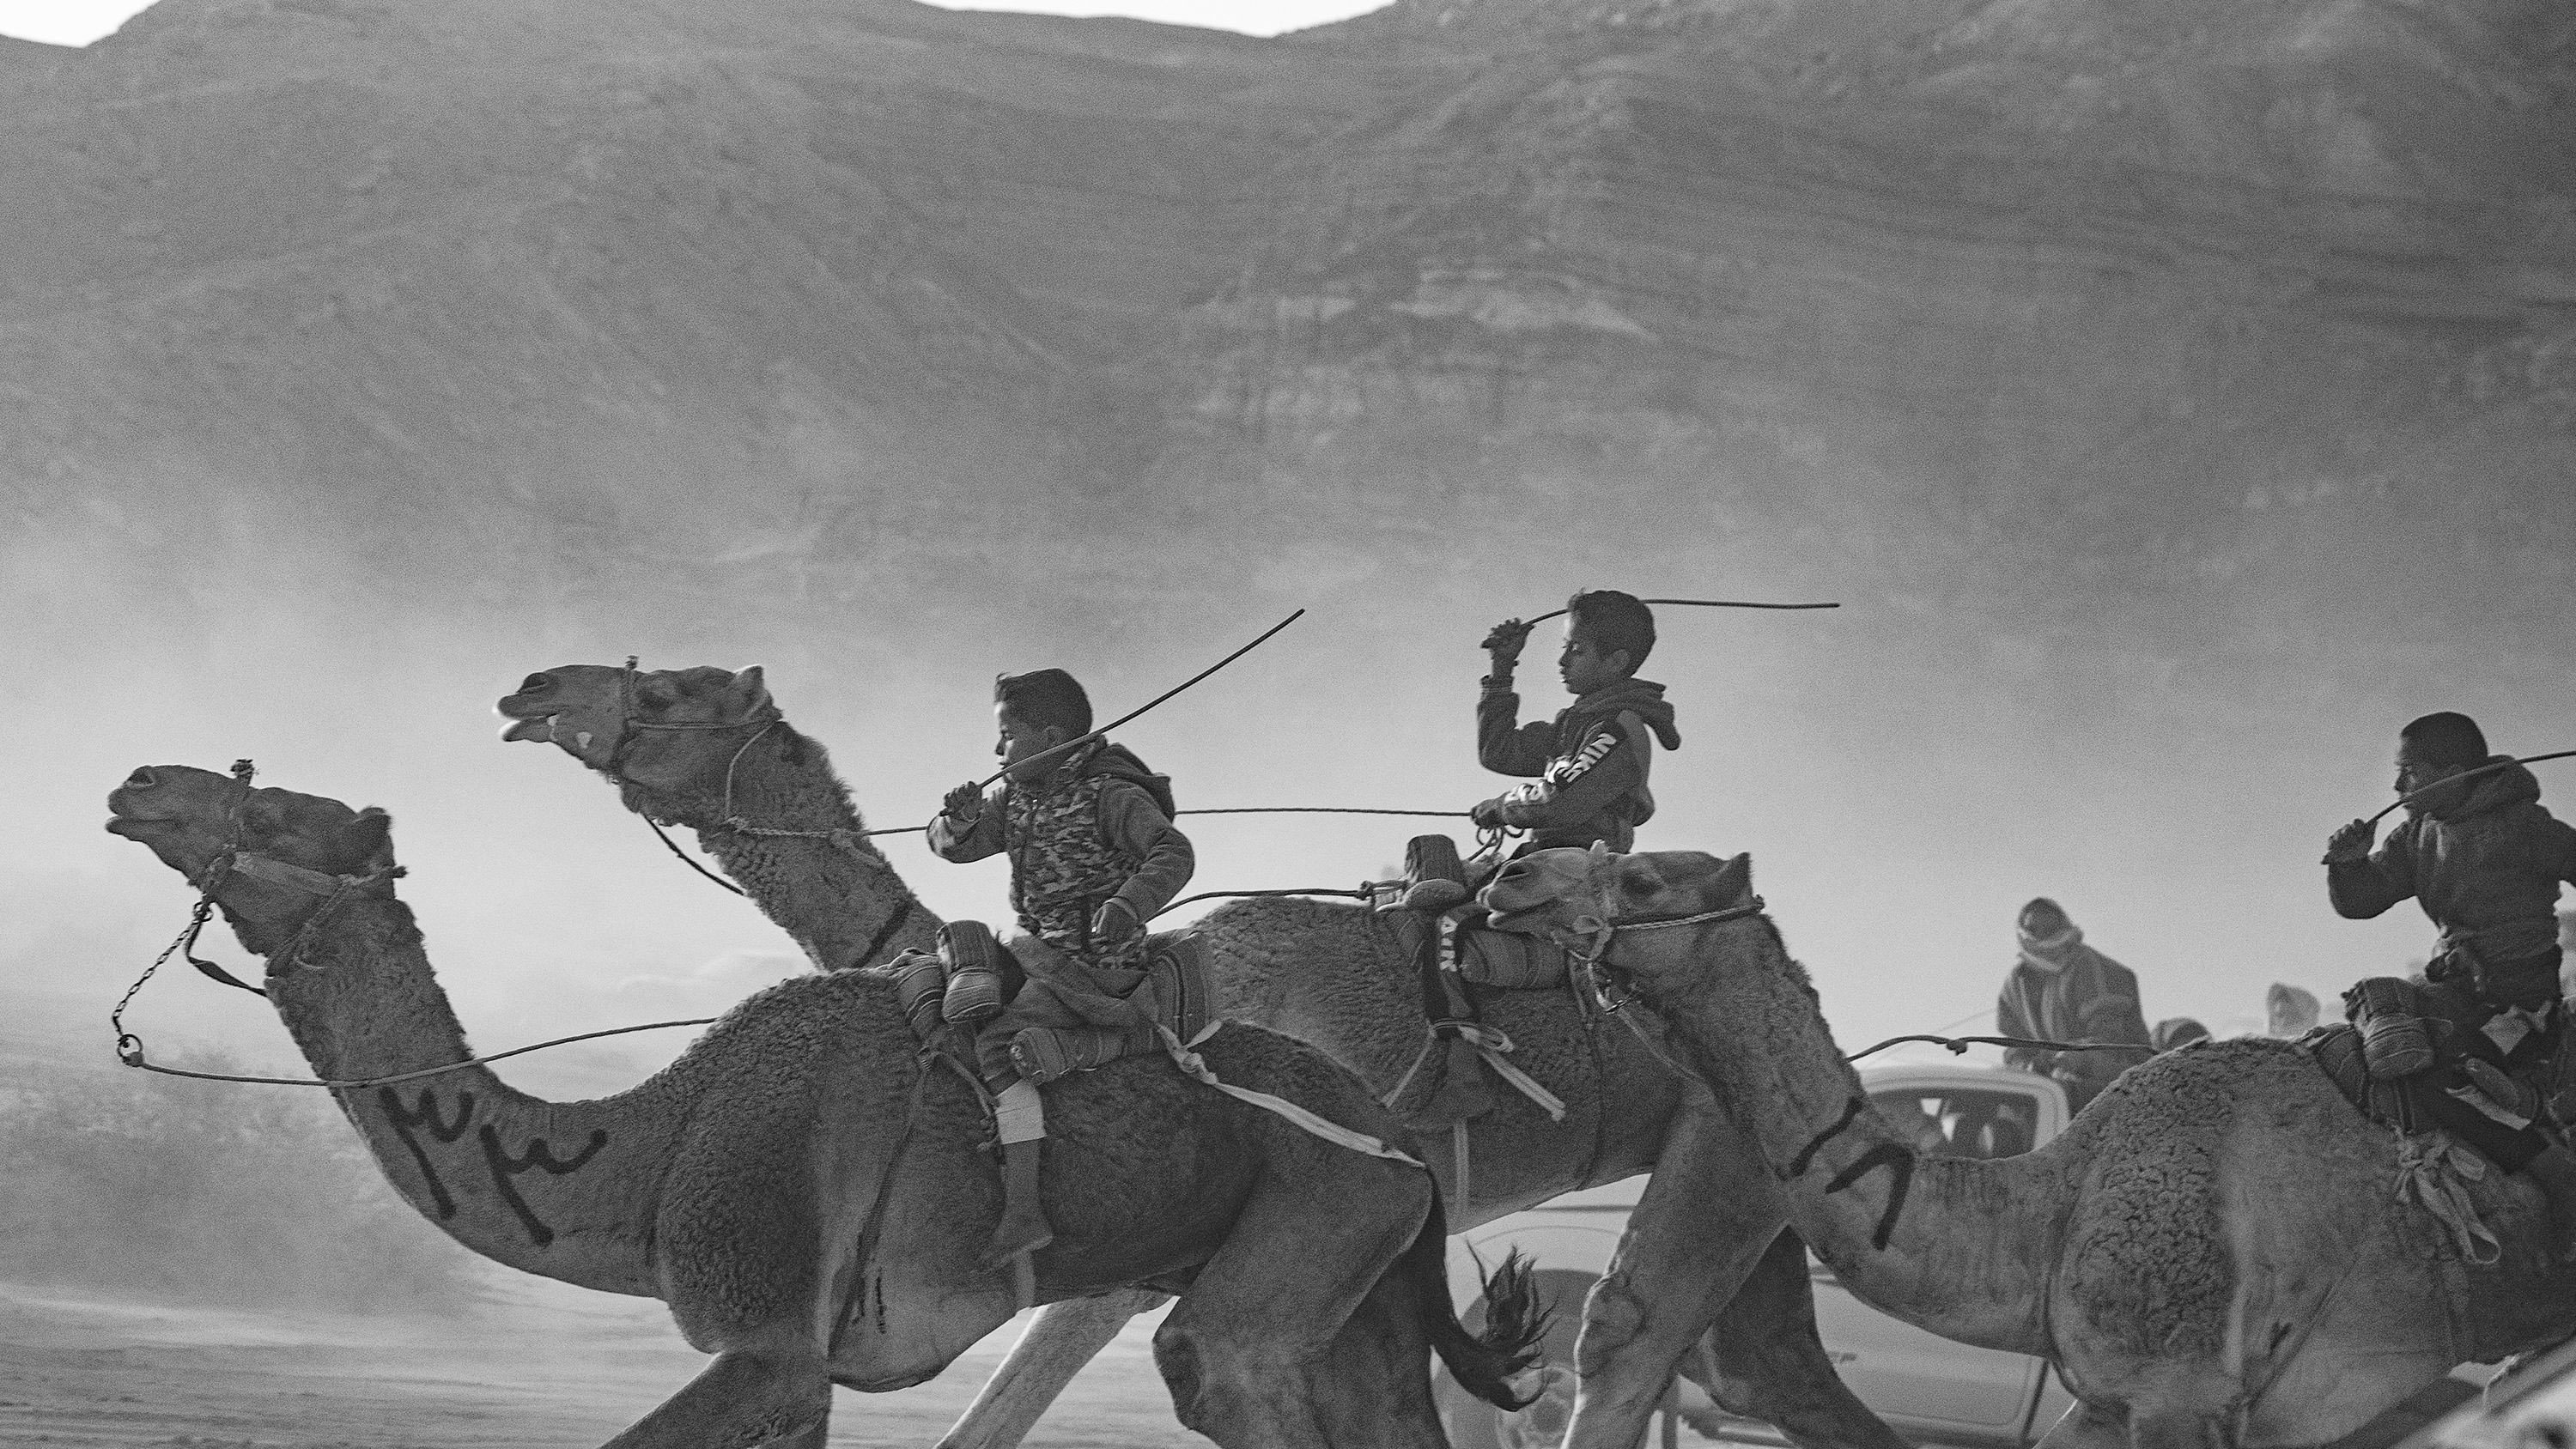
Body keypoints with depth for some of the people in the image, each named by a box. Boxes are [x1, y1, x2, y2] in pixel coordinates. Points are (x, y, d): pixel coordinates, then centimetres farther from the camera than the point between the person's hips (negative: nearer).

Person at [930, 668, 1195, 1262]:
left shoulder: (1109, 795, -13)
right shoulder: (1015, 799, 11)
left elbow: (1172, 852, -24)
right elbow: (955, 845, 14)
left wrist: (1128, 905, -41)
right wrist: (960, 820, -11)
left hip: (1098, 963, -10)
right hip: (1042, 951, 10)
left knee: (997, 1044, -24)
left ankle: (1022, 1212, -30)